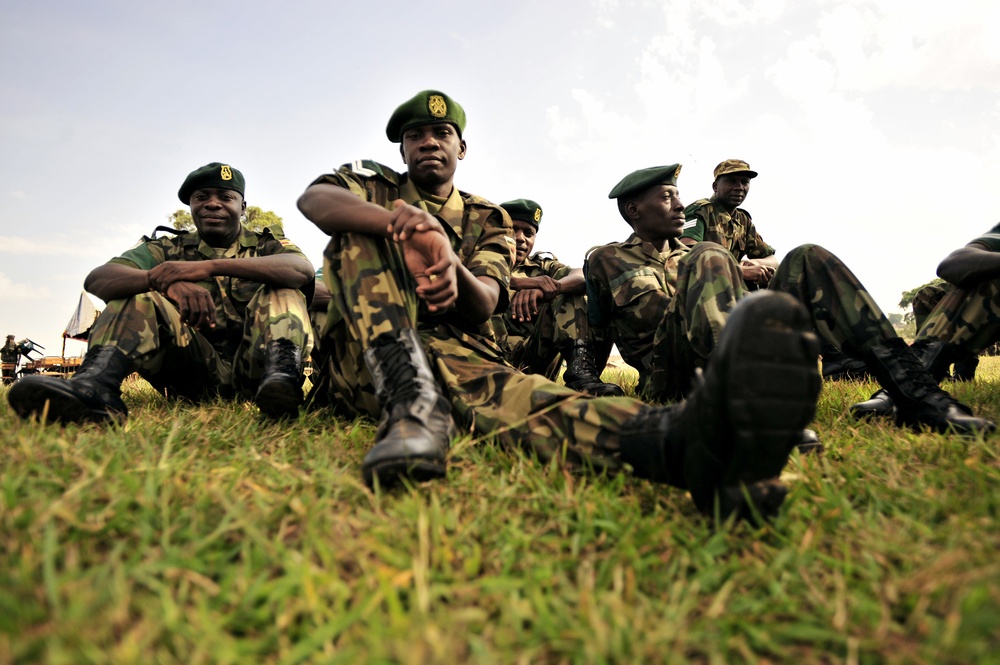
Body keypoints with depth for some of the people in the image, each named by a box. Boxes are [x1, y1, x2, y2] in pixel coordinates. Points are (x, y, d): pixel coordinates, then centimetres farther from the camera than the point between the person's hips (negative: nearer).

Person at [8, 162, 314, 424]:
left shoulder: (268, 245, 11)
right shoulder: (168, 250, 15)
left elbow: (303, 270, -16)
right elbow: (96, 279, -5)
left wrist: (209, 266, -25)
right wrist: (166, 282, -27)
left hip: (251, 368, -1)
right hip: (195, 371, 1)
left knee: (281, 290, -18)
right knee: (137, 294, -13)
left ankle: (280, 374, -44)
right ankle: (95, 385, -40)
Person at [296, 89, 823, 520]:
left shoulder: (487, 220, 15)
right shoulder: (372, 184, 16)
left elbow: (483, 308, -6)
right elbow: (312, 200, -11)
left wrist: (453, 268, -32)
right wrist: (399, 222, -32)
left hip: (458, 356, 0)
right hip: (366, 358, 1)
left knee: (506, 391, -36)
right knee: (362, 232, -20)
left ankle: (682, 436, -68)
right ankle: (412, 402, -42)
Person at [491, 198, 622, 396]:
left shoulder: (542, 265, 21)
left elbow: (584, 276, -2)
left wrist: (549, 286, -25)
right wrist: (522, 282, -25)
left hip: (532, 358, 3)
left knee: (569, 291, -5)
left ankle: (580, 370, -26)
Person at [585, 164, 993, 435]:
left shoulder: (687, 254, 33)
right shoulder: (607, 259, 12)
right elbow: (653, 313, -6)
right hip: (672, 375, -6)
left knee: (806, 259, -5)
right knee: (707, 259, -28)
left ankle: (913, 393, -20)